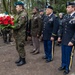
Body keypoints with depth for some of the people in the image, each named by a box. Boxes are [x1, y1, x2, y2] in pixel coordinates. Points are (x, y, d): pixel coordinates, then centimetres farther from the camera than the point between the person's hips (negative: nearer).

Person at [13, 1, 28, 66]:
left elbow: (19, 25, -22)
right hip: (17, 34, 10)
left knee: (20, 47, -1)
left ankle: (23, 60, 12)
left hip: (21, 34, -10)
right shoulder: (20, 14, 16)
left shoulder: (23, 14, -16)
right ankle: (20, 58, 31)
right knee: (18, 47, 17)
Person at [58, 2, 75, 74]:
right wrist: (59, 36, 9)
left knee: (68, 55, 7)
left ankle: (67, 68, 25)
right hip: (63, 40, 6)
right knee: (63, 54, 18)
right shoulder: (65, 16, 7)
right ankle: (63, 65, 36)